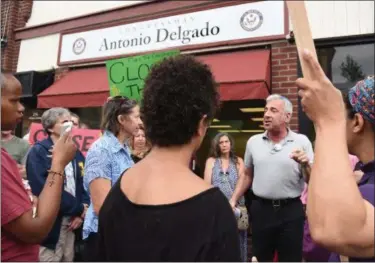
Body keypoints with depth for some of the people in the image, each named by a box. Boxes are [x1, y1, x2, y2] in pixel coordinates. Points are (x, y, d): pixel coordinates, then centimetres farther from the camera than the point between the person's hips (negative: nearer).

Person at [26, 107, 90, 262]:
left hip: (72, 220, 6)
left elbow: (84, 184, 11)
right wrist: (79, 209, -13)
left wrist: (83, 210, -6)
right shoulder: (38, 152, -8)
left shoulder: (75, 152, 11)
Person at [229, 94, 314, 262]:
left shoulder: (301, 141, -3)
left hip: (291, 210, -1)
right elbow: (246, 175, 12)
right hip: (261, 209, 2)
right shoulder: (253, 142, 3)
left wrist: (305, 165, -22)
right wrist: (233, 200, 6)